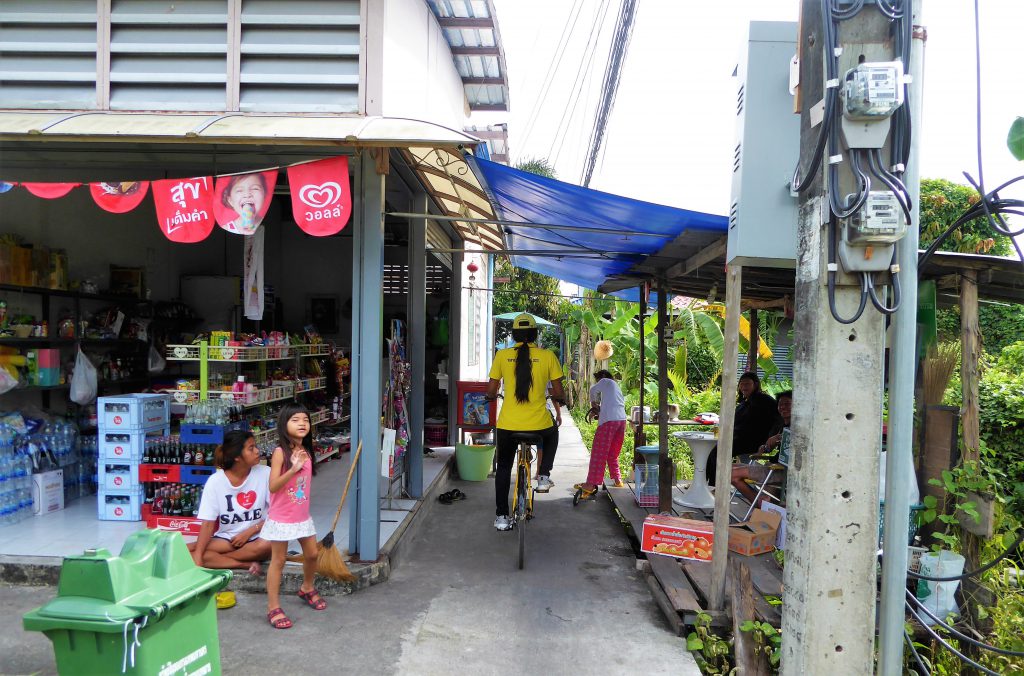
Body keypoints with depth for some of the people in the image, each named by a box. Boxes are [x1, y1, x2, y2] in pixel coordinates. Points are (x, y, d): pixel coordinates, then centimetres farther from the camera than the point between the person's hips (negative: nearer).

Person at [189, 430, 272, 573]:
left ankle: (216, 560, -15)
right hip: (225, 539, 2)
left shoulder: (265, 473, -9)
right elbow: (208, 524, -11)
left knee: (267, 544, -36)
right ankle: (247, 564, -21)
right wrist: (197, 557, -22)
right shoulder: (215, 481, -8)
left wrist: (249, 532, -14)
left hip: (255, 537, -2)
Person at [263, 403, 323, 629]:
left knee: (311, 554, 16)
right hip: (282, 517, -6)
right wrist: (293, 468, -34)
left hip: (302, 516, 7)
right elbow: (273, 486, -24)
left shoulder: (306, 451, 3)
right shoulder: (280, 452, -18)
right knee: (278, 561, 3)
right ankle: (273, 608, 13)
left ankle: (307, 588, 42)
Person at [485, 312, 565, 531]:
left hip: (508, 425, 1)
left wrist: (493, 397, 26)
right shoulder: (547, 356, -3)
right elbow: (558, 393, 1)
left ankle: (501, 516, 18)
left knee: (504, 468, 20)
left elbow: (491, 391, 3)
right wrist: (559, 407, 23)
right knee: (552, 434, 36)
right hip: (539, 424, 0)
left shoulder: (502, 355, -1)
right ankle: (544, 476, 24)